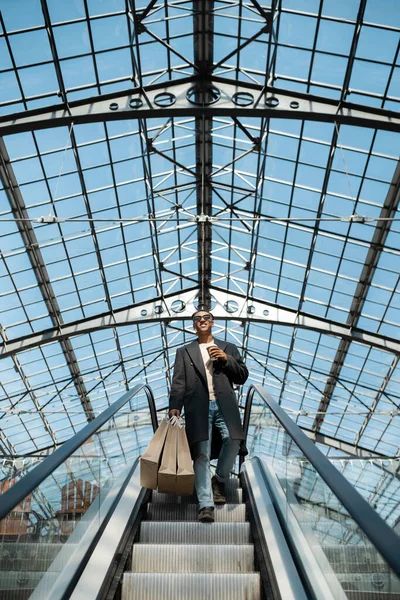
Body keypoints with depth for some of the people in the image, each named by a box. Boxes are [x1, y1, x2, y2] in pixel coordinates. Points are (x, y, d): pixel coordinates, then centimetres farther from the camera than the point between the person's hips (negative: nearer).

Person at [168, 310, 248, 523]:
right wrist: (174, 406, -7)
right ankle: (206, 505, -4)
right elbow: (178, 382, 8)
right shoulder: (184, 352, 18)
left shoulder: (228, 348, 20)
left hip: (224, 404, 1)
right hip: (198, 406, 0)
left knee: (233, 439, -19)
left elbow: (242, 376, 13)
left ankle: (219, 480, 8)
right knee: (201, 454, -7)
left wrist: (226, 359, -2)